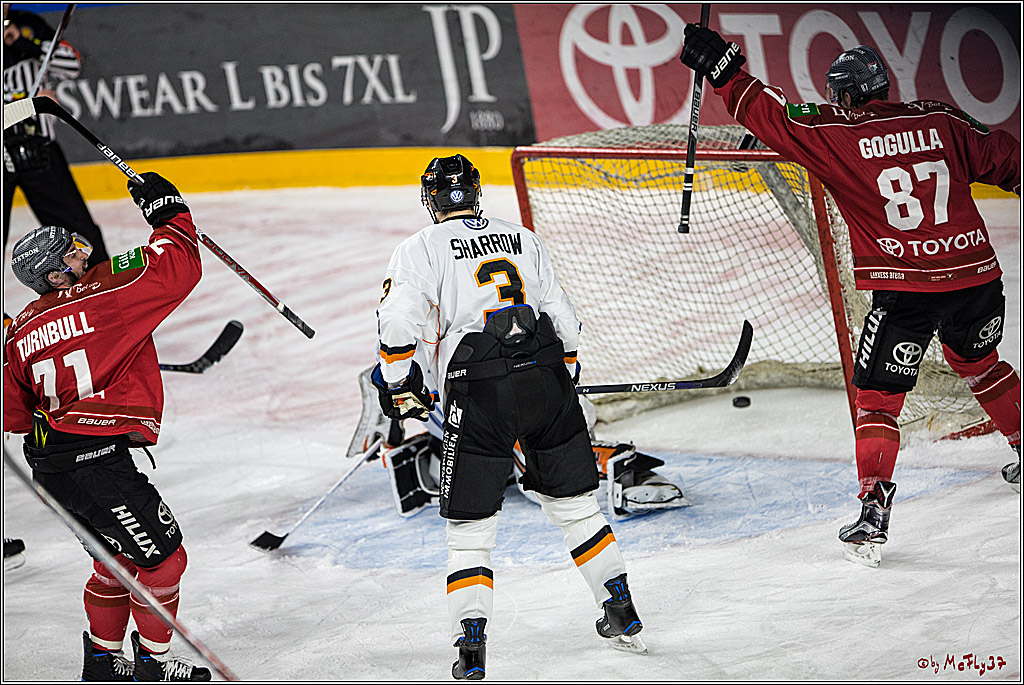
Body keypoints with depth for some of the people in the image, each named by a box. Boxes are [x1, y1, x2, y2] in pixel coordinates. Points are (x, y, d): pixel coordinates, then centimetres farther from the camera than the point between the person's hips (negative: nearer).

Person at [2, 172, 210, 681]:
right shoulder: (102, 295, -13)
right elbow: (176, 268, -10)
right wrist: (168, 215, 3)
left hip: (49, 462, 9)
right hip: (95, 461, -8)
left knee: (117, 555, 25)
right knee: (161, 556, 6)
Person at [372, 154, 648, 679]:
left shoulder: (420, 250, 7)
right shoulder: (522, 238, 20)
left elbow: (399, 320, -8)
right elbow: (563, 317, 20)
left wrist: (400, 388, 5)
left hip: (479, 392, -4)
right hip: (546, 377, 4)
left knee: (470, 526, 2)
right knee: (574, 501, 19)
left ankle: (470, 645, -6)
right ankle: (622, 614, 26)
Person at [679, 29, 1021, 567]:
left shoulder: (836, 136, -6)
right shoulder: (941, 122, 5)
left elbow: (774, 119, -4)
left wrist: (722, 68, 4)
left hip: (904, 291, -5)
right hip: (974, 275, 5)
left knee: (877, 396, 3)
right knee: (976, 362, 31)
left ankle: (874, 513, -9)